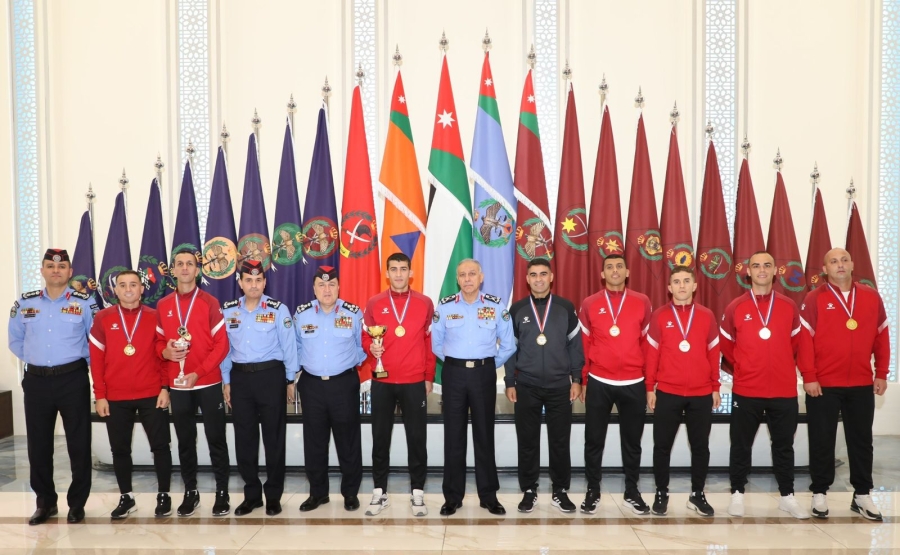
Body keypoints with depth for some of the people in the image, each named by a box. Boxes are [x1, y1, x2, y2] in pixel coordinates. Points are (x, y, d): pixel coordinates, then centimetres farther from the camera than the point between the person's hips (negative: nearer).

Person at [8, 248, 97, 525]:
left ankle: (77, 503, 15)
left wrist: (80, 360, 1)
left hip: (73, 380, -3)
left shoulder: (85, 303, -3)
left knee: (79, 444, 2)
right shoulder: (24, 304, 6)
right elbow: (15, 340, 16)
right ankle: (45, 502, 24)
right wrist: (35, 358, 8)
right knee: (38, 445, 9)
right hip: (36, 381, 3)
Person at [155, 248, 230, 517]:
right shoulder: (163, 305, 7)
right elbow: (158, 341, 13)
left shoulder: (210, 302, -3)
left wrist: (198, 373, -16)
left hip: (208, 383, -3)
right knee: (185, 441, 10)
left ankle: (222, 492, 13)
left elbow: (222, 344, -7)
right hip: (177, 385, 3)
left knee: (216, 439, 3)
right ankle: (190, 492, 22)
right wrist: (165, 351, -11)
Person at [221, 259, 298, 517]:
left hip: (271, 375, -3)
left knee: (273, 437, 4)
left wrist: (290, 380, -1)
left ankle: (273, 495, 17)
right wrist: (226, 381, 8)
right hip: (240, 377, 3)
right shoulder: (227, 311, 5)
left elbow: (288, 346, -2)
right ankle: (251, 494, 23)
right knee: (244, 438, 9)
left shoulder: (278, 309, -5)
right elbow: (224, 348, 9)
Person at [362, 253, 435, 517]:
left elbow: (431, 342, 6)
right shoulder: (374, 303, 3)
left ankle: (417, 493, 16)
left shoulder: (425, 303, 3)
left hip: (414, 382, -1)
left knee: (416, 438, 4)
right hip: (382, 382, 1)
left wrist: (429, 377, 6)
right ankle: (379, 492, 19)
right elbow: (365, 337, 10)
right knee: (380, 438, 7)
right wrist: (370, 347, -13)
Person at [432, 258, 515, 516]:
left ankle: (489, 495, 16)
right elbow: (436, 343, 9)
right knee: (453, 435, 4)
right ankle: (452, 496, 13)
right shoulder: (445, 307, 1)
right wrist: (455, 363, 8)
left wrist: (490, 365, 7)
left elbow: (508, 345, 6)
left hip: (484, 374, 0)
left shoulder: (496, 306, 0)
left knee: (484, 435, 6)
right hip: (454, 374, 0)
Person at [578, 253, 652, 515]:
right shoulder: (589, 304, 1)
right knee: (594, 441, 6)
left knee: (632, 441, 11)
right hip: (598, 384, 0)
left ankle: (632, 493, 24)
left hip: (633, 384, 1)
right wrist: (583, 381, 5)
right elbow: (583, 345, 4)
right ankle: (593, 492, 19)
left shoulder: (642, 302, 2)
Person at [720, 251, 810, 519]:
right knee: (741, 445, 7)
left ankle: (787, 496, 23)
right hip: (745, 391, -1)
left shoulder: (789, 307, 3)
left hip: (784, 390, 2)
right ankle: (737, 494, 18)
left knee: (784, 445, 11)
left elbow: (796, 344, 16)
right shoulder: (735, 308, -2)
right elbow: (726, 345, 9)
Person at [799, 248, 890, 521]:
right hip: (823, 385, -3)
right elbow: (804, 339, -8)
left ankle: (862, 495, 23)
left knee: (861, 440, 11)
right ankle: (819, 493, 17)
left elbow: (881, 337, 9)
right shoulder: (814, 299, -5)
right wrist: (808, 376, -12)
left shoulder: (871, 297, 5)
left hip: (862, 385, 3)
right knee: (822, 441, 6)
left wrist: (881, 373, 7)